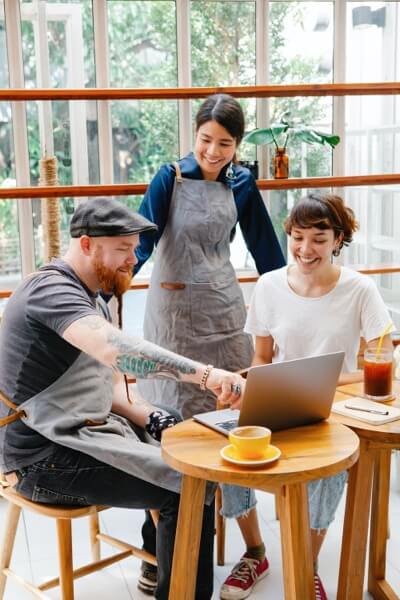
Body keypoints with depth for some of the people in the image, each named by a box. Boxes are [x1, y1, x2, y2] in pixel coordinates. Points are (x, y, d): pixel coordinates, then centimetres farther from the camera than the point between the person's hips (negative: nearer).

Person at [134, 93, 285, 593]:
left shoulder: (241, 184, 3)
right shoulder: (170, 178, -8)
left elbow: (265, 248, 10)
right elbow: (139, 242, -17)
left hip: (223, 307, 4)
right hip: (173, 309, -3)